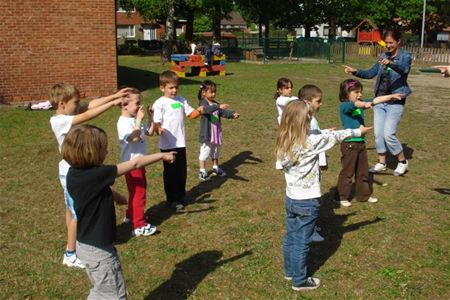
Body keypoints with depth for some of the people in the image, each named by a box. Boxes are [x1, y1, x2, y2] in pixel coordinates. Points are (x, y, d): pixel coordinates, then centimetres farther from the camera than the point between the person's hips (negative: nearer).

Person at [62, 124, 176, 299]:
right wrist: (162, 155, -10)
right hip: (99, 249, -9)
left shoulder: (74, 174, -4)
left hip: (86, 245, 9)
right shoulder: (95, 175, -27)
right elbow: (135, 164, -18)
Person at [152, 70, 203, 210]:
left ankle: (181, 195, 32)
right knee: (170, 172, 6)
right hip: (167, 144, -5)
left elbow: (191, 114, 8)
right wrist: (158, 129, -38)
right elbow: (156, 123, -16)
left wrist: (199, 111, -12)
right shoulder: (159, 103, -11)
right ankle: (172, 199, 18)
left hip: (181, 142, 5)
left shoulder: (181, 100, 6)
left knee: (182, 170, 15)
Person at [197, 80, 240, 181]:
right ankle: (202, 171, 11)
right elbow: (208, 109, -36)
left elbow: (223, 112, -1)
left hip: (216, 133, 7)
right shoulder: (203, 103, -14)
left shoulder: (215, 104, 7)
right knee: (204, 153, 1)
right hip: (207, 134, -7)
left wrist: (232, 114, -19)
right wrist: (219, 107, -50)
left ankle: (216, 168, 36)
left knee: (216, 152, 20)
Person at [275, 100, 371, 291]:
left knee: (290, 237, 20)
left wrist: (324, 133, 18)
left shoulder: (283, 144, -3)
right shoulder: (311, 142, -22)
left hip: (291, 198, 7)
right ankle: (300, 281, 20)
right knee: (302, 242, 6)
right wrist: (358, 131, 6)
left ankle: (290, 271, 37)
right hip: (307, 202, -7)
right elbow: (335, 136, -7)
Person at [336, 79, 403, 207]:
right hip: (349, 144, -8)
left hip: (361, 142, 8)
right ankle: (342, 197, 14)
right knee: (347, 172, 2)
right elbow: (354, 104, -35)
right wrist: (366, 104, -55)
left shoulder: (361, 103, 8)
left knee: (363, 171, 16)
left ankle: (364, 195, 29)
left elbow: (375, 100, 8)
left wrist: (392, 96, 2)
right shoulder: (344, 106, -15)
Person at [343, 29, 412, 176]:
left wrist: (390, 63, -48)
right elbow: (370, 73, 12)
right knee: (378, 133, 4)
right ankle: (381, 163, 19)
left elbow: (403, 69, -29)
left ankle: (402, 161, 11)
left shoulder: (405, 56, -7)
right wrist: (355, 71, -3)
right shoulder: (384, 56, 9)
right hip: (380, 100, 6)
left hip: (395, 101, -5)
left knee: (388, 134, -10)